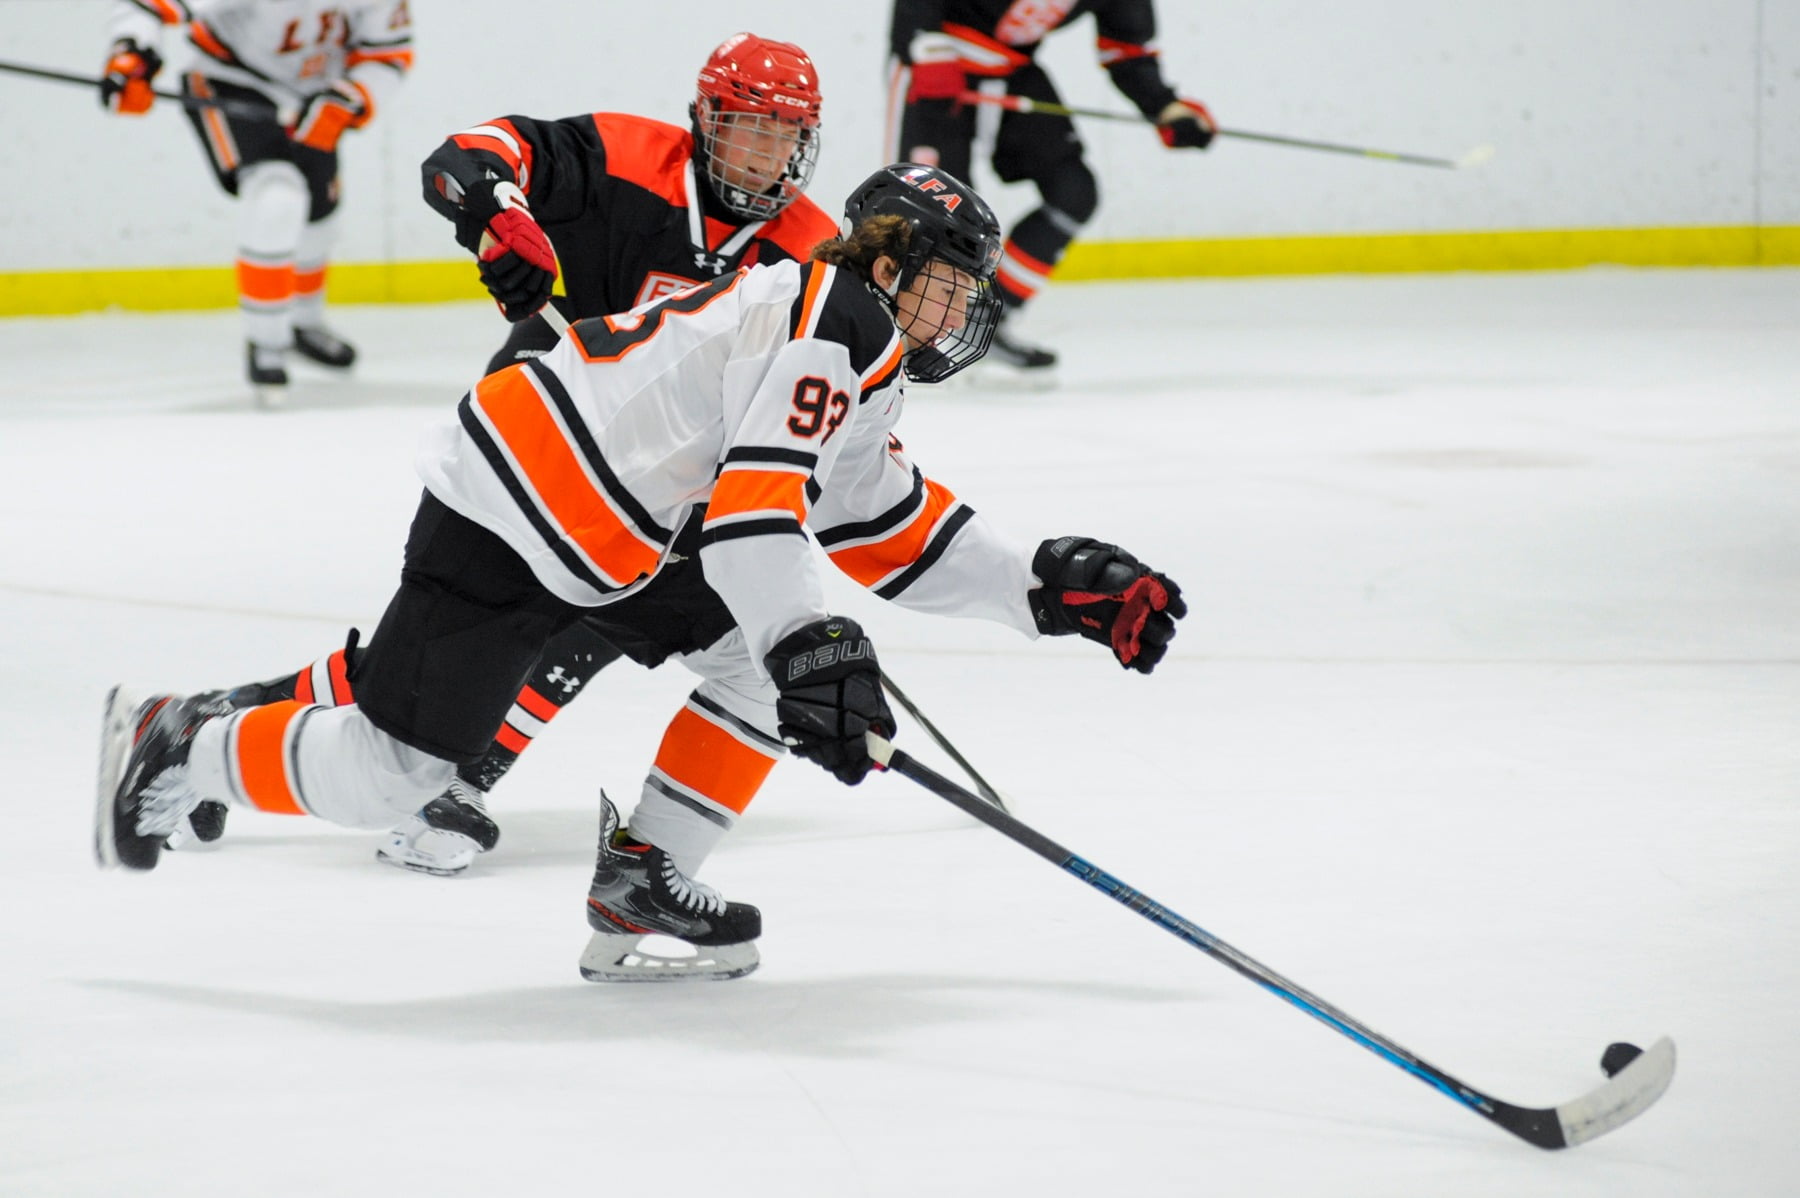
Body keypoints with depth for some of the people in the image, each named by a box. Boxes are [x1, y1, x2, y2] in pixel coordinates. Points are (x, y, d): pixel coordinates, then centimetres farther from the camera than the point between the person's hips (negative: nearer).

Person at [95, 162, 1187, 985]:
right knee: (386, 776, -6)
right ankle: (174, 748, 16)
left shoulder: (871, 375, 20)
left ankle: (640, 878, 6)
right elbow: (754, 496, -25)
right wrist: (807, 648, -32)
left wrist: (1046, 588, 16)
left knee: (765, 651, 2)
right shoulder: (839, 315, -13)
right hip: (505, 520, -10)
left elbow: (896, 531, 23)